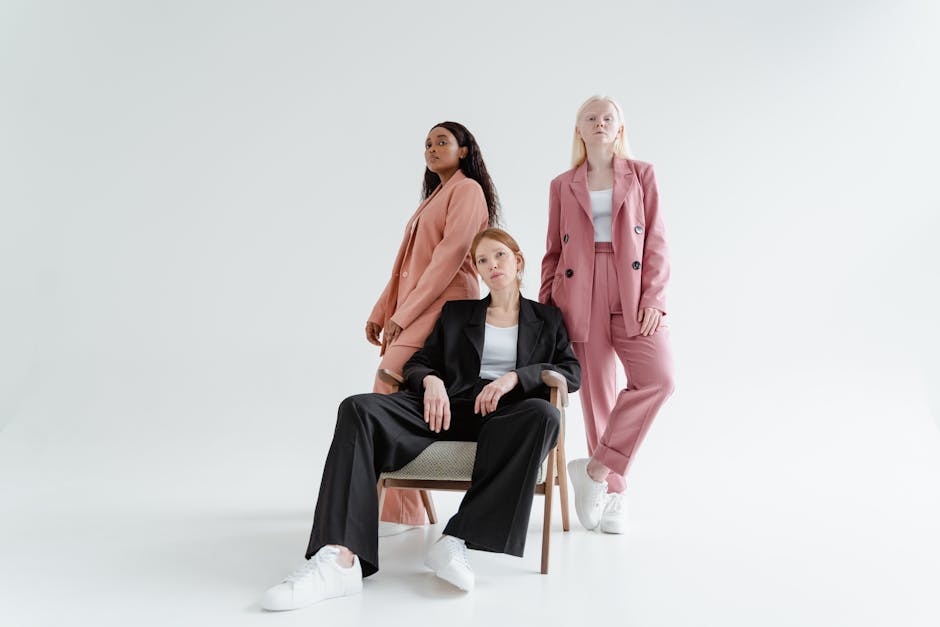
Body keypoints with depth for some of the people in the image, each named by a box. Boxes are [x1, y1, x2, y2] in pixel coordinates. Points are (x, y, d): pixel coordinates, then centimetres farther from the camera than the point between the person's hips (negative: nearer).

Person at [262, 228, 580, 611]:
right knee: (359, 410, -26)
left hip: (507, 413, -1)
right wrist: (431, 380, -7)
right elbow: (417, 364, 18)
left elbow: (572, 372, 7)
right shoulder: (456, 313, 26)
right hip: (451, 407, 2)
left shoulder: (547, 319, 22)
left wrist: (515, 377, -11)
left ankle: (457, 540, -37)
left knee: (544, 415, -39)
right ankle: (340, 558, -43)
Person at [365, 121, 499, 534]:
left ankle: (400, 511, -13)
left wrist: (403, 314, -16)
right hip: (412, 312, 9)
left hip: (441, 308, -9)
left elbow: (451, 254, -14)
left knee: (388, 395, -17)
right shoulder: (434, 197, 27)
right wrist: (381, 311, 12)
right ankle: (402, 505, 11)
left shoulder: (468, 190, -1)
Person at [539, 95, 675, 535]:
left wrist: (653, 299, -6)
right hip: (580, 297, 1)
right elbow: (553, 252, 13)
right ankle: (614, 491, 13)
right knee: (596, 394, 1)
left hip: (631, 296, 0)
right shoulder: (562, 186, 12)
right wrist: (543, 306, 7)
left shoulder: (641, 175, 10)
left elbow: (656, 243, 4)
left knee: (657, 378, -19)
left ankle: (597, 468, -7)